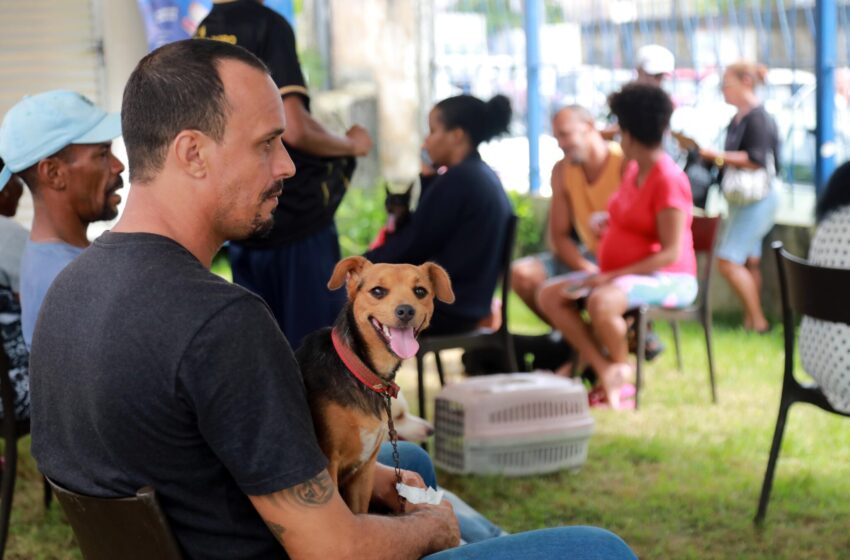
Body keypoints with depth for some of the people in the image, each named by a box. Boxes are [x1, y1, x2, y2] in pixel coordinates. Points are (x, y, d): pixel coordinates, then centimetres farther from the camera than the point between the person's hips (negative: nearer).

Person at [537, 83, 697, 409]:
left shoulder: (668, 179, -18)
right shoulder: (634, 169, 11)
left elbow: (671, 253, -23)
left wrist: (612, 276, -25)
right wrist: (609, 219, 13)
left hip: (668, 280, -10)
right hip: (617, 275, 10)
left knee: (600, 301, -38)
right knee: (550, 295, -4)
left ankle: (621, 367, -10)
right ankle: (605, 369, -15)